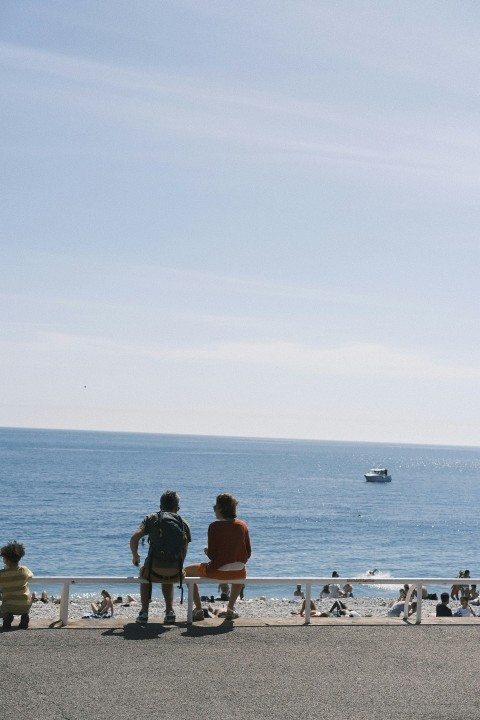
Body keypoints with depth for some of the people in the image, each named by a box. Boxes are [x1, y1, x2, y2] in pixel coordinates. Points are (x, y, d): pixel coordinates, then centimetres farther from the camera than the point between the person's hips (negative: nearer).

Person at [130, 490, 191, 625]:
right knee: (167, 580, 40)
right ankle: (170, 611, 23)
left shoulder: (151, 518, 8)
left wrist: (135, 556, 13)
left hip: (154, 569, -2)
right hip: (175, 572, 2)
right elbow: (184, 551, 13)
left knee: (144, 573, 37)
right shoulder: (184, 523, 13)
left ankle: (144, 612, 28)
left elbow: (134, 538, -5)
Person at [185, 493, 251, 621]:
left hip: (217, 571, -4)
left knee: (187, 571, 21)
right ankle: (230, 608, 37)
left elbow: (212, 554, -14)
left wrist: (206, 550, 9)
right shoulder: (242, 525, 1)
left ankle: (198, 610, 17)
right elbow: (248, 553, 3)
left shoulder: (214, 526, -13)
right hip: (239, 572, 4)